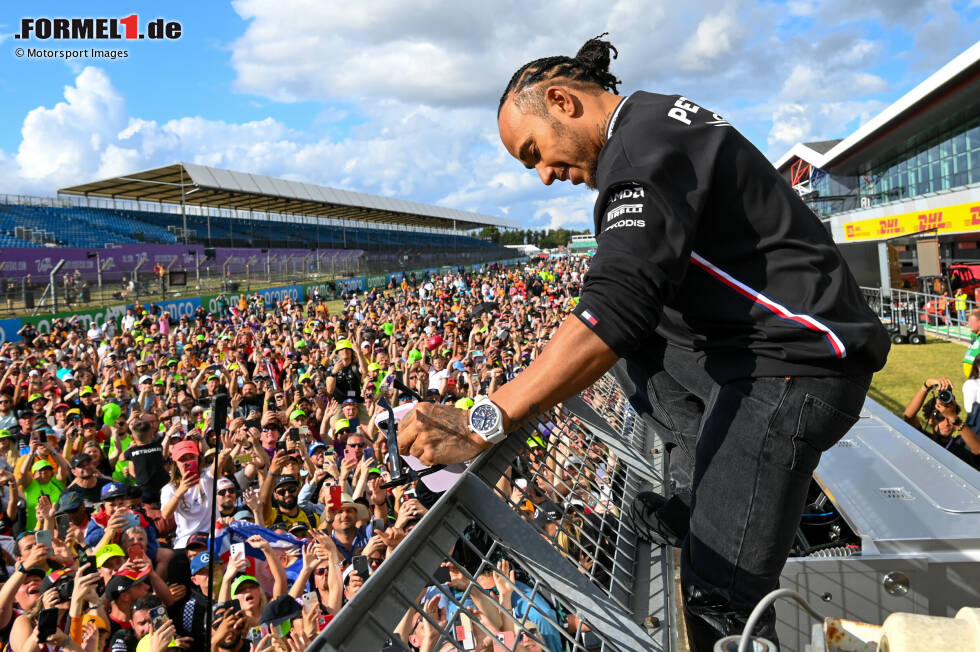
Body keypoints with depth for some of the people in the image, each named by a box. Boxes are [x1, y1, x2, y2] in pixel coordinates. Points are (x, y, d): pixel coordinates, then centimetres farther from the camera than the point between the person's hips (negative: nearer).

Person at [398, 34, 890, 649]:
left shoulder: (642, 146, -18)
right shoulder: (665, 118, 14)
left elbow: (617, 310, -31)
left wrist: (483, 422, -34)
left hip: (791, 363, -11)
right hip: (761, 344, 11)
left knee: (719, 596, -10)